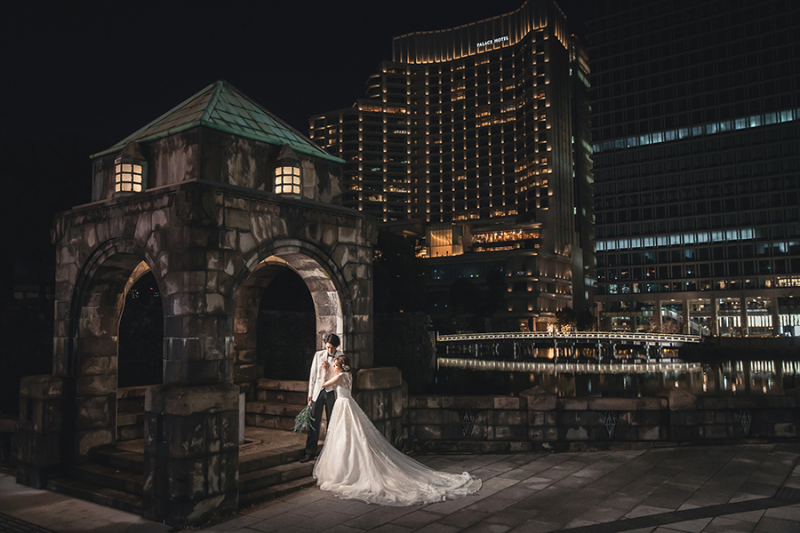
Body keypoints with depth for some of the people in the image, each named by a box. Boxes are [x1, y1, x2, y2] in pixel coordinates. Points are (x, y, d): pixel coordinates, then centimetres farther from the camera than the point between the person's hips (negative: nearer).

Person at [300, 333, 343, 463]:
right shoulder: (318, 355, 5)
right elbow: (313, 375, 8)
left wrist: (328, 368, -11)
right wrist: (310, 393, 7)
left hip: (332, 393, -1)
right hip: (318, 391, 2)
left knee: (332, 424, 7)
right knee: (314, 422, 2)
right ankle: (310, 452, 10)